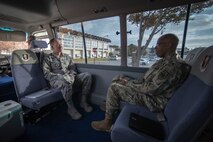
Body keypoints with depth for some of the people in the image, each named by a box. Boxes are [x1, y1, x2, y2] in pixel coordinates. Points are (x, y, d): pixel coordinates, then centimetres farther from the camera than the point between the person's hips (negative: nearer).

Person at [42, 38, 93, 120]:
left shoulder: (66, 56, 21)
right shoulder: (48, 59, 8)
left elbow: (73, 69, 16)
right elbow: (47, 74, -3)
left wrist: (71, 76, -7)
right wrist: (61, 76, -17)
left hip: (69, 78, 5)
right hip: (56, 80, -4)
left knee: (87, 75, -18)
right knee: (66, 82, -41)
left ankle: (83, 102, -12)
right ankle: (71, 108, -22)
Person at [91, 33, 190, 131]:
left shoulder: (172, 65, -26)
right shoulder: (167, 60, 8)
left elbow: (152, 89, -29)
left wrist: (129, 83, -16)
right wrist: (130, 82, 3)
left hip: (153, 99, -10)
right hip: (149, 89, 10)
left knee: (114, 88, -13)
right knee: (119, 78, 9)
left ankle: (107, 123, 4)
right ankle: (110, 105, 21)